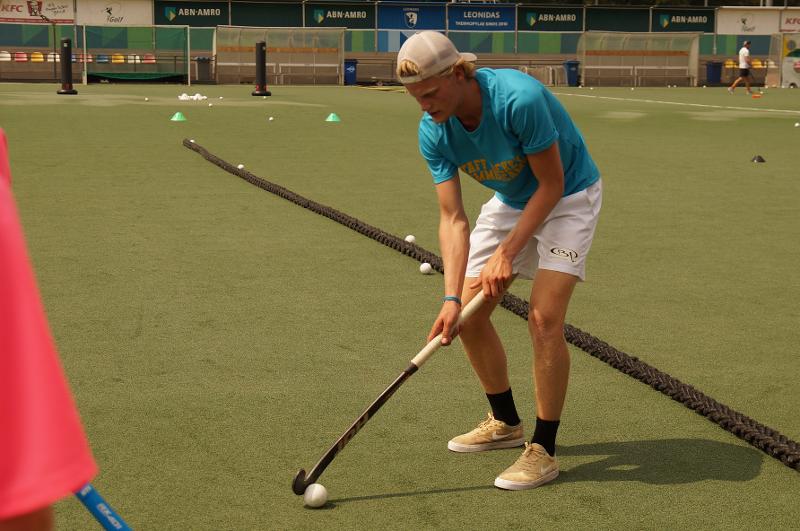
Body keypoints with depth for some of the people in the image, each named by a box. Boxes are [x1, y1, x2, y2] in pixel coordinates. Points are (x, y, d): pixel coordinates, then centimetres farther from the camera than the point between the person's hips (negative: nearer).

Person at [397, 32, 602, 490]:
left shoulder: (520, 99, -36)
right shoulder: (433, 131, -17)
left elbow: (552, 184, -25)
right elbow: (453, 219, -16)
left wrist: (507, 253, -24)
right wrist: (452, 299, -25)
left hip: (568, 196, -6)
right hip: (510, 200, 6)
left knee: (544, 318, -19)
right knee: (469, 313, 4)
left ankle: (543, 451, -5)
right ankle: (506, 423, 25)